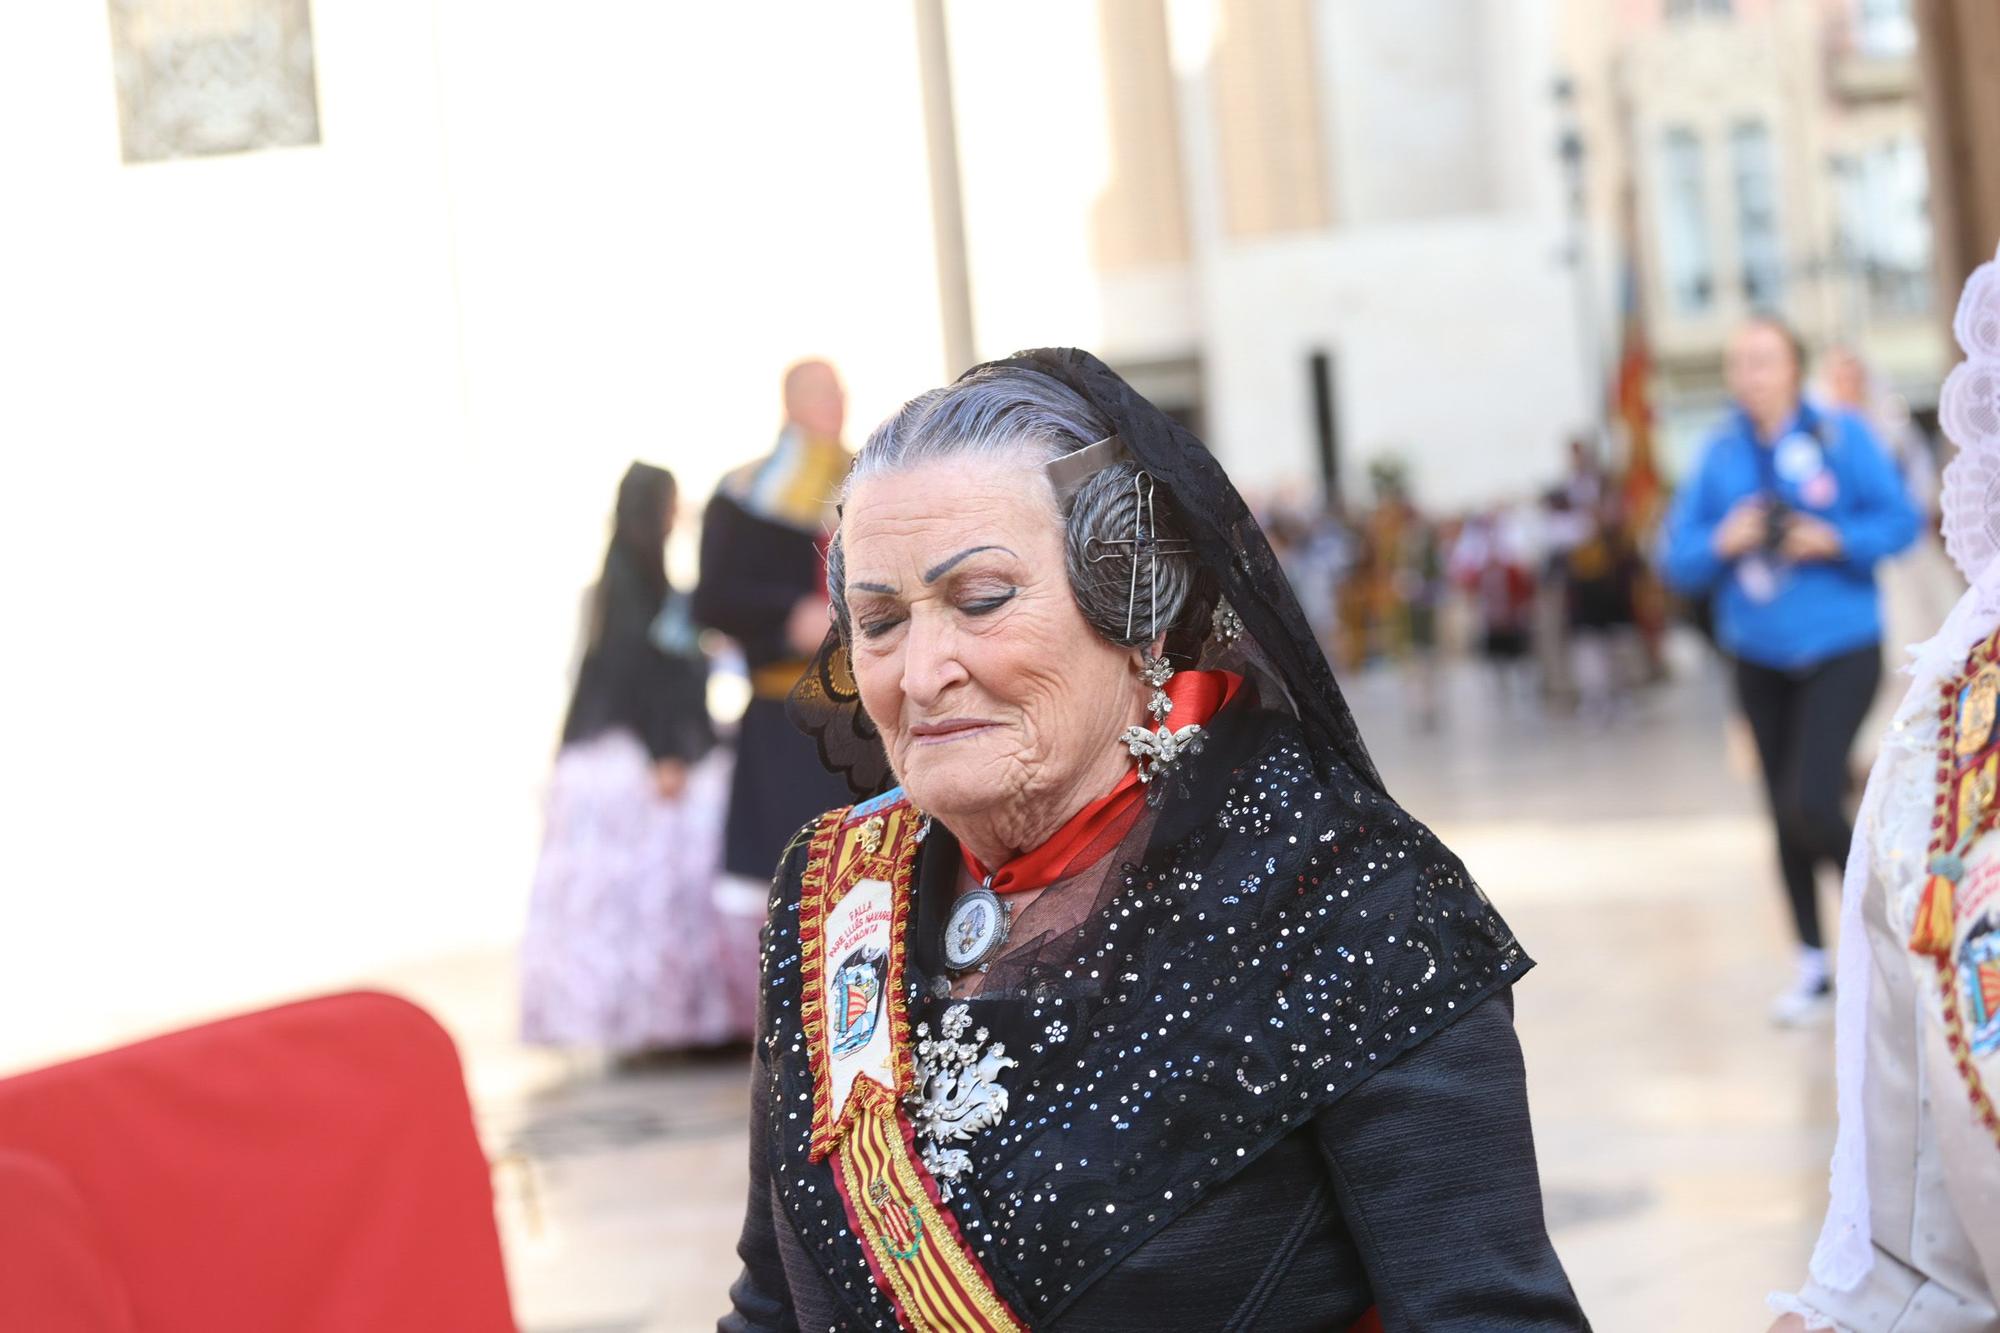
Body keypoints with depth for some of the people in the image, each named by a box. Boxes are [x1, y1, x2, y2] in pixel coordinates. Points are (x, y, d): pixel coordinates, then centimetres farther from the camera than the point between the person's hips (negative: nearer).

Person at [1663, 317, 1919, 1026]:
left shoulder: (1842, 436, -5)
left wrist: (1834, 540, -19)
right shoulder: (1720, 454, 3)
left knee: (1811, 804, -17)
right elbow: (1680, 557, 3)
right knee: (1784, 816, 9)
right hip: (1759, 655, 4)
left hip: (1840, 648, -4)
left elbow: (1899, 521, -4)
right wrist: (1723, 542, -16)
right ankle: (1814, 966, 24)